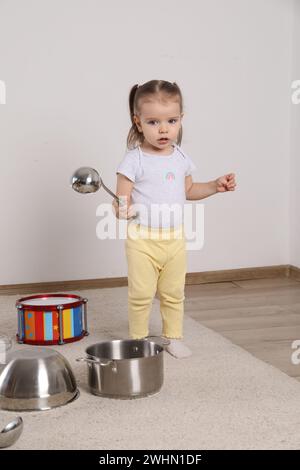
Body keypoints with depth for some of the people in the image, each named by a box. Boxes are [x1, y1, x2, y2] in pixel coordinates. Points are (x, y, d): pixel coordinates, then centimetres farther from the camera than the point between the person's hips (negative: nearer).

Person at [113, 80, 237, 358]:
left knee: (174, 293, 14)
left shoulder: (181, 158, 5)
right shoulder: (134, 160, -12)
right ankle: (138, 340, 19)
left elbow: (188, 190, 19)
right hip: (143, 239, -4)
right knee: (141, 294, 2)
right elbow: (122, 199, -10)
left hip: (175, 238, 5)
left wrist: (215, 186, 7)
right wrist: (122, 210, -32)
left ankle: (173, 337, 30)